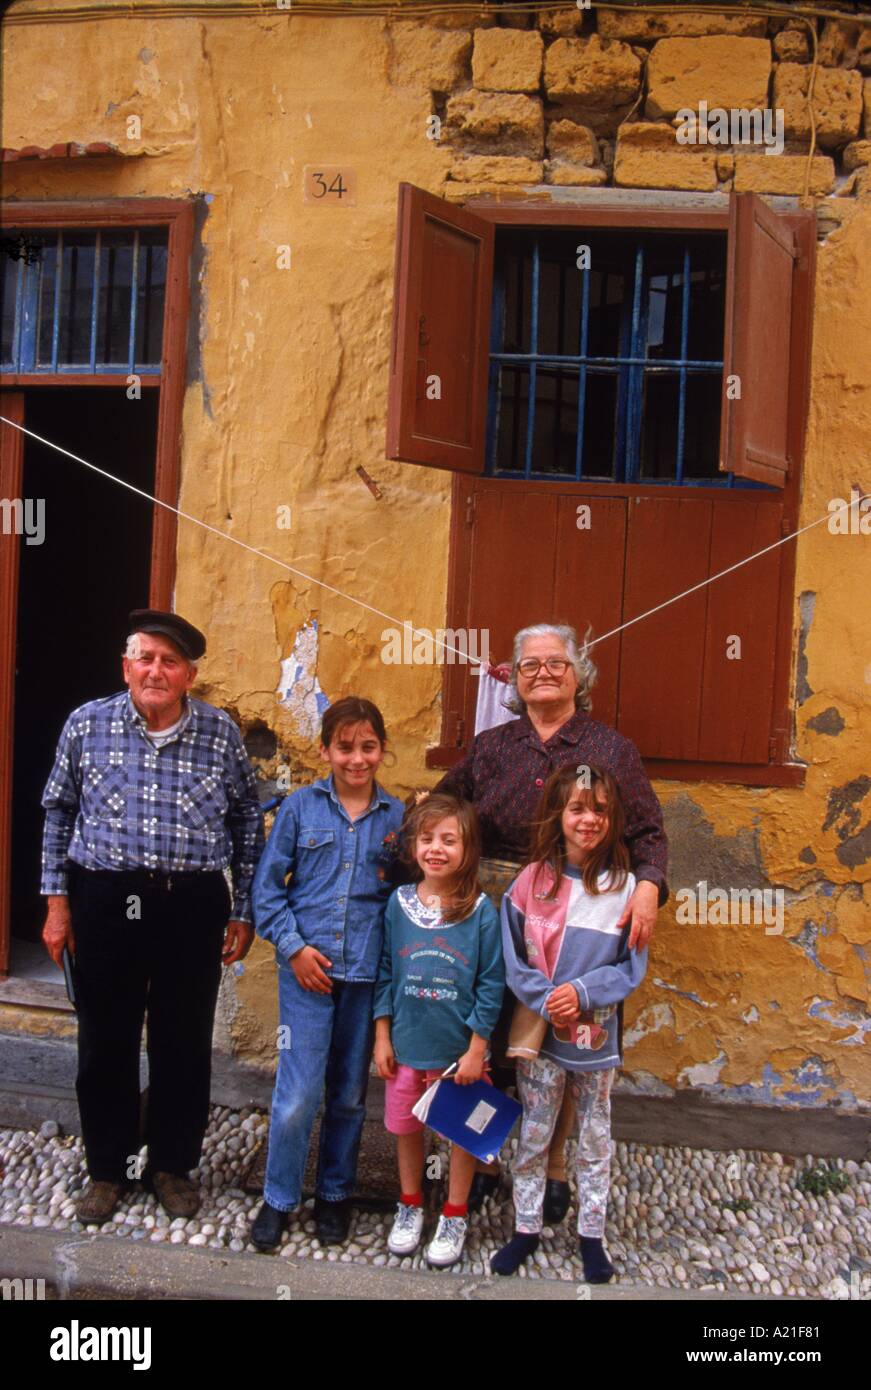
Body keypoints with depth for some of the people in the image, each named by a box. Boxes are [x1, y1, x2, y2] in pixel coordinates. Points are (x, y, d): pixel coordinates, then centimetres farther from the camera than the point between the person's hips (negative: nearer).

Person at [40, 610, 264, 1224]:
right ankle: (107, 1167, 32)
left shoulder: (222, 733, -1)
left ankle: (173, 1165, 31)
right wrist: (57, 901, 6)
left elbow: (249, 822, 8)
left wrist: (243, 912, 6)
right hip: (104, 902, 1)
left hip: (192, 908, 0)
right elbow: (59, 814, 10)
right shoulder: (87, 724, 0)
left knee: (185, 1043, 10)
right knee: (105, 1041, 11)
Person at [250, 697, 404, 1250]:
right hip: (306, 969, -1)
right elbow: (268, 886, 1)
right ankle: (279, 1198, 20)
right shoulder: (301, 807, -1)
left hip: (367, 972, 2)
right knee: (298, 1094, -2)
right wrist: (294, 946, -7)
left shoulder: (397, 816, 2)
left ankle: (335, 1193, 34)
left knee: (350, 1094, 13)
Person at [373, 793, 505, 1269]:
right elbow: (386, 974, 2)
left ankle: (455, 1216, 34)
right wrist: (382, 1038, 1)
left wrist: (477, 1049, -9)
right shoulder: (399, 903, -4)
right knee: (406, 1127, 17)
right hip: (407, 1045, 3)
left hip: (460, 1048, -2)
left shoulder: (481, 910, -12)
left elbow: (491, 985, -9)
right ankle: (410, 1207, 40)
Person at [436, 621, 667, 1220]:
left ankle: (553, 1165, 27)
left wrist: (648, 885, -18)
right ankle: (483, 1158, 27)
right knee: (487, 1041, 7)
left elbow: (647, 832, 0)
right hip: (493, 908, 2)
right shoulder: (491, 746, 11)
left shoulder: (610, 748, 5)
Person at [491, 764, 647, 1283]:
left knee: (595, 1141, 15)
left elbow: (632, 968, -5)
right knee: (533, 1137, 13)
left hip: (596, 1035, 0)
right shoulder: (532, 880, -6)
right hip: (539, 1032, 0)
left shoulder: (625, 887, -8)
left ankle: (592, 1235, 32)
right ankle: (526, 1228, 31)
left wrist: (583, 992, -18)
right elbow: (513, 957, -4)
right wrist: (546, 1000, -17)